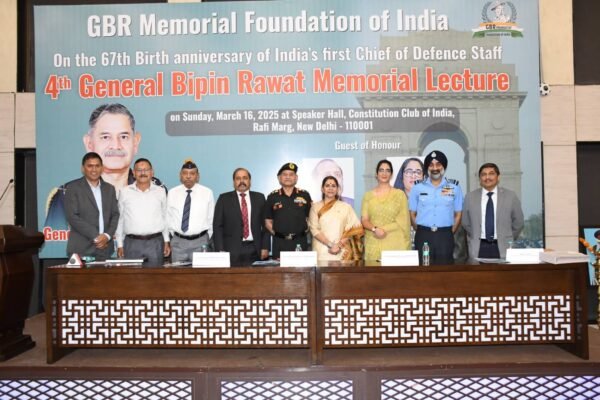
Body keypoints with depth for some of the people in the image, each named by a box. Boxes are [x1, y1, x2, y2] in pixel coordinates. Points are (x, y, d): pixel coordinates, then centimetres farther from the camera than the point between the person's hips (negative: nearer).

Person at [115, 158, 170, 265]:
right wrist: (120, 244, 7)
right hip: (132, 243, 0)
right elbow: (120, 219, 9)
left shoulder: (160, 191, 7)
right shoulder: (124, 192, 6)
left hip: (155, 242, 0)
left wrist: (166, 241, 9)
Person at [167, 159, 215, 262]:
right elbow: (168, 217, 10)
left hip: (200, 242, -2)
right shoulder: (172, 193, 3)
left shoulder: (207, 192, -2)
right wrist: (173, 234, 10)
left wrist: (206, 238, 6)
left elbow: (211, 218, 3)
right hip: (178, 241, 2)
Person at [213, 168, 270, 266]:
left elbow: (265, 224, 10)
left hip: (255, 250, 2)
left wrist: (265, 248, 2)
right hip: (232, 250, -1)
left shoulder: (259, 198, 11)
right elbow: (217, 226, 3)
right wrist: (220, 250, -6)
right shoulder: (224, 199, 6)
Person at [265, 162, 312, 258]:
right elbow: (268, 221, 10)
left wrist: (305, 230, 0)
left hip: (300, 242, 0)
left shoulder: (304, 195, 7)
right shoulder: (272, 197, 6)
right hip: (279, 243, 0)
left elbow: (310, 218, 12)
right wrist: (275, 232, -2)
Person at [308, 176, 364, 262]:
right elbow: (314, 229, -2)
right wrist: (331, 245, -12)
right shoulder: (316, 207, 7)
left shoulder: (346, 207, 9)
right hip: (321, 252, 0)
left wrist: (339, 245, -7)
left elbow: (355, 228, 3)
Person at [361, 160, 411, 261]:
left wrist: (384, 229, -10)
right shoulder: (368, 195, 9)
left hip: (395, 244, -1)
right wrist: (375, 229, -15)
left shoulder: (400, 194, 4)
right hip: (373, 244, 1)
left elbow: (403, 221, 1)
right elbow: (364, 220, 4)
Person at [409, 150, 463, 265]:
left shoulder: (455, 188, 4)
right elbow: (412, 214, 9)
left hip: (445, 236, 0)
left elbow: (458, 214, 9)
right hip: (423, 236, 0)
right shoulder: (417, 188, 4)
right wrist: (421, 232, 4)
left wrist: (450, 233, 5)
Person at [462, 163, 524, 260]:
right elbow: (466, 223, 13)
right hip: (479, 248, 1)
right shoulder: (470, 197, 5)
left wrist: (509, 240, 10)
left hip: (502, 248, 0)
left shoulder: (510, 196, 3)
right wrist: (475, 239, 10)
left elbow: (518, 222, 9)